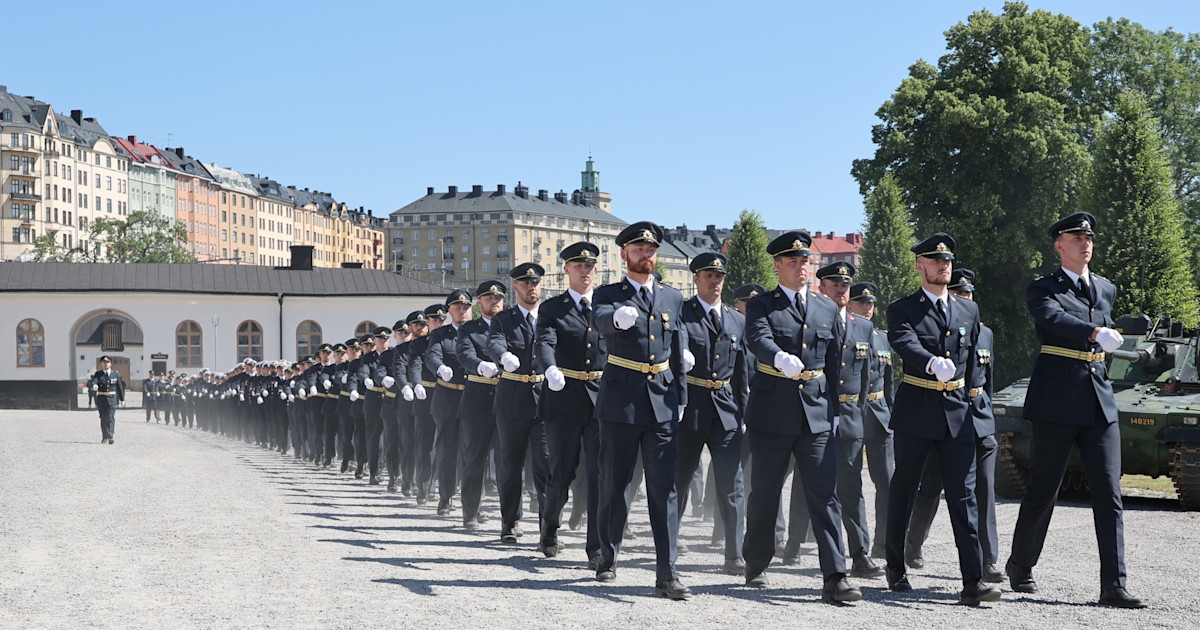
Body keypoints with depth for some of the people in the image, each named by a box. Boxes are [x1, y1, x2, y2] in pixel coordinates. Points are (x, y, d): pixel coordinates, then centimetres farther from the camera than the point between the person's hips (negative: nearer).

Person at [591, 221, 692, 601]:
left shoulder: (672, 298, 13)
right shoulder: (609, 295, 1)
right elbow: (599, 321, -23)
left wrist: (680, 400, 14)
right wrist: (617, 317, -46)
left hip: (662, 405, 2)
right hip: (620, 403, -2)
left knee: (664, 489, -5)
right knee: (613, 485, 8)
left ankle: (667, 574, -8)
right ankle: (608, 558, 27)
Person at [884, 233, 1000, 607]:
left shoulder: (968, 311, 13)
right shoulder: (902, 310, -1)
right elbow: (905, 345, -22)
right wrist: (932, 363, -41)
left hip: (957, 414, 3)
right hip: (915, 414, -3)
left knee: (964, 496, -6)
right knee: (904, 493, 8)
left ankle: (972, 583, -10)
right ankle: (896, 571, 24)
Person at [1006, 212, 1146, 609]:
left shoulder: (1106, 289, 16)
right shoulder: (1042, 289, -2)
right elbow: (1054, 319, -24)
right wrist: (1097, 333, -38)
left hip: (1100, 403, 5)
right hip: (1056, 403, -5)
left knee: (1109, 494, -4)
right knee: (1043, 490, 3)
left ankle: (1113, 586, -6)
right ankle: (1020, 568, 23)